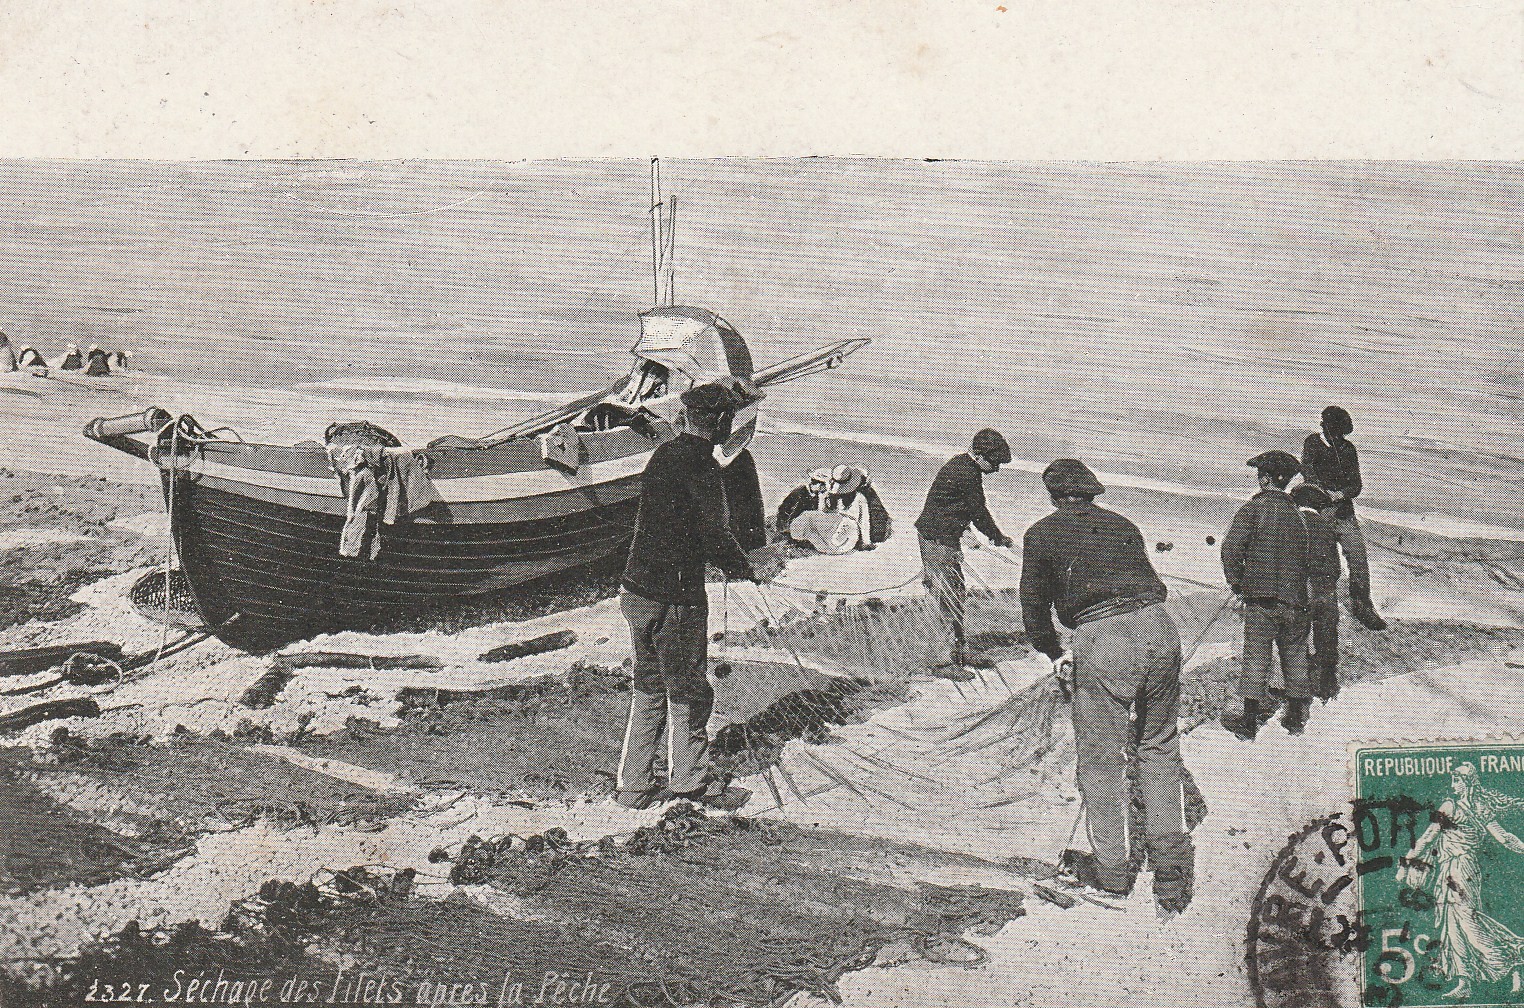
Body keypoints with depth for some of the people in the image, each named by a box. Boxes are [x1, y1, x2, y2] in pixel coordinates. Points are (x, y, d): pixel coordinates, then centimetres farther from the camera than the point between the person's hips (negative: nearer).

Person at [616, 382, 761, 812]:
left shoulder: (661, 456, 9)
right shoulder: (701, 466, -16)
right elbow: (715, 534, -19)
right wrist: (747, 571, -2)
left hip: (636, 589, 8)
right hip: (676, 596, -8)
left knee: (648, 689, 16)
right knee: (688, 691, 7)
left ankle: (632, 785, 20)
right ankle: (691, 779, 19)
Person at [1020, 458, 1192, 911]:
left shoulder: (1041, 534, 13)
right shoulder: (1122, 525, 24)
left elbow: (1034, 607, 16)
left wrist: (1055, 655, 31)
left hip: (1101, 641, -4)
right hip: (1159, 629, 4)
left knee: (1100, 760, 10)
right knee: (1159, 748, 20)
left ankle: (1112, 868, 20)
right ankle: (1170, 859, 17)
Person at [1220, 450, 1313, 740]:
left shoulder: (1253, 509, -7)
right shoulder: (1300, 512, 5)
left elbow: (1231, 549, -15)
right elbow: (1313, 555, 8)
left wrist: (1238, 585, -3)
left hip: (1260, 598, -3)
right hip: (1295, 599, 4)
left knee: (1256, 657, 1)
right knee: (1295, 657, 14)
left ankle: (1249, 721, 3)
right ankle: (1296, 718, 23)